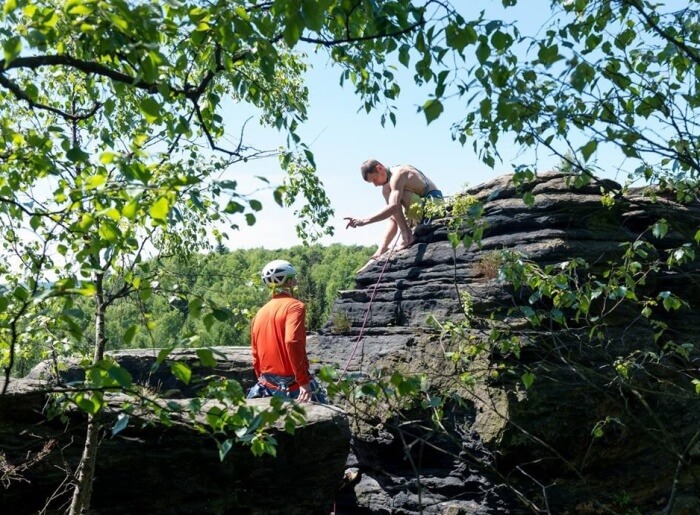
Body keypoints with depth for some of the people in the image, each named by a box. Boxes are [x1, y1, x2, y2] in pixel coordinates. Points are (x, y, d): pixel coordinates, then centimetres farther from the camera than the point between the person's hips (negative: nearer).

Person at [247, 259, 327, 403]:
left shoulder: (259, 314, 12)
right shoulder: (294, 305, -9)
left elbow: (256, 358, 16)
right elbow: (292, 341, -25)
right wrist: (304, 381, -23)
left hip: (268, 388, 7)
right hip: (293, 386, -7)